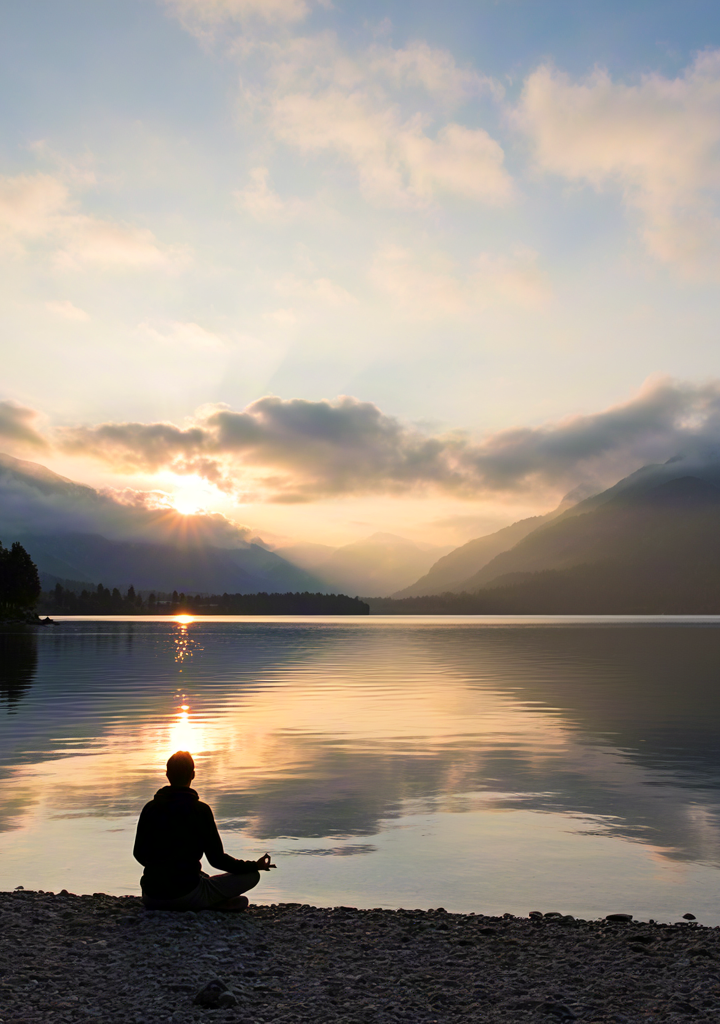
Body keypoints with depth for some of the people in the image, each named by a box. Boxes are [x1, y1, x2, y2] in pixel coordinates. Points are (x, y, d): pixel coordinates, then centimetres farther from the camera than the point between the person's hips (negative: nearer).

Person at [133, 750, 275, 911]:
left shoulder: (150, 808, 1)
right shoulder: (200, 810, -11)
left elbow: (139, 853, 11)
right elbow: (217, 859, -8)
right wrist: (256, 866, 6)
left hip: (151, 899, 6)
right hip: (186, 895, -5)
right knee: (252, 875, 3)